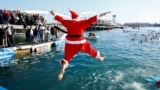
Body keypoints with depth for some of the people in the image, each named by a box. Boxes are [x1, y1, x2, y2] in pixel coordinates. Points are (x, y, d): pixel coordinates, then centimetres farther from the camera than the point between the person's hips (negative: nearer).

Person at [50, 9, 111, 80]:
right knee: (90, 50, 22)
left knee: (67, 57, 5)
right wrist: (101, 15, 0)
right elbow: (91, 19, -5)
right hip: (81, 42, 0)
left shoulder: (68, 22, -3)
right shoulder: (82, 22, -5)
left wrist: (54, 14, 25)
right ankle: (99, 57, 45)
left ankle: (62, 69, -17)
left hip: (70, 43, 0)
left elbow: (60, 18, 8)